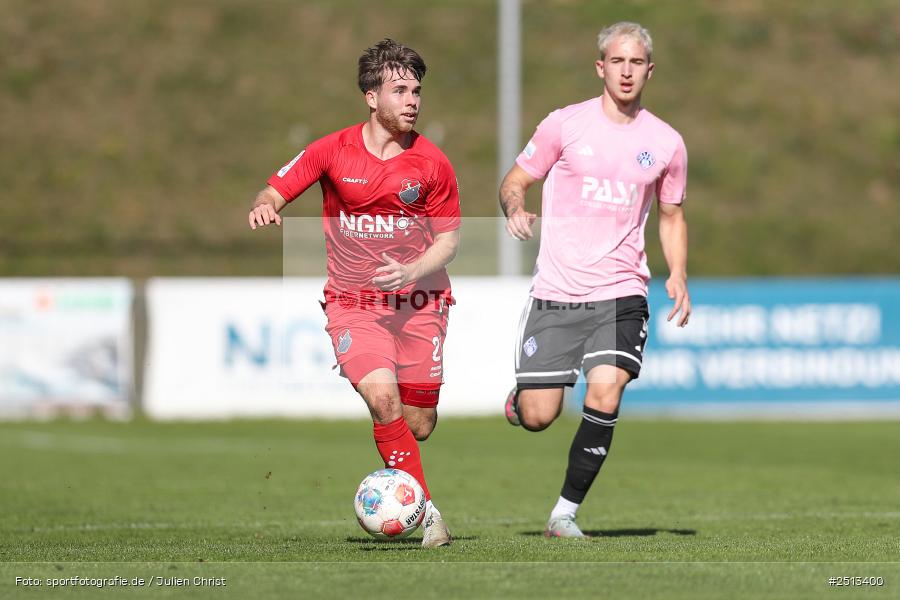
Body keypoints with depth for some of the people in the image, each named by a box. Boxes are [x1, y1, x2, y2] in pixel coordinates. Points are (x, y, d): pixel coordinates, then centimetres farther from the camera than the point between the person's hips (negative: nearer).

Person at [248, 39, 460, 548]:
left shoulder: (432, 162, -2)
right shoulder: (333, 151, -4)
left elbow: (449, 240, 4)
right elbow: (275, 192, 1)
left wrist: (410, 271, -15)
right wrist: (265, 207, -24)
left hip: (421, 301, 1)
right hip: (354, 301, -1)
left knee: (419, 427, 0)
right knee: (382, 397, -26)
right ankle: (426, 510, -17)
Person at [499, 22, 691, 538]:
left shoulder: (666, 142, 6)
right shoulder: (565, 125, 0)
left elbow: (672, 214, 19)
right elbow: (516, 180, 8)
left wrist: (678, 276, 4)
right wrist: (515, 208, -15)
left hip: (621, 293, 1)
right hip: (555, 293, -1)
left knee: (605, 395, -20)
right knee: (538, 417, -5)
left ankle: (566, 512, -5)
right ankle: (520, 398, 34)